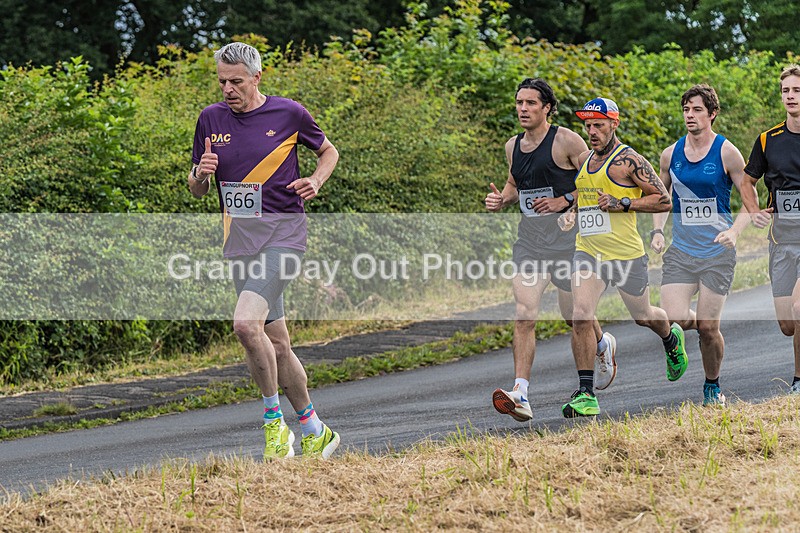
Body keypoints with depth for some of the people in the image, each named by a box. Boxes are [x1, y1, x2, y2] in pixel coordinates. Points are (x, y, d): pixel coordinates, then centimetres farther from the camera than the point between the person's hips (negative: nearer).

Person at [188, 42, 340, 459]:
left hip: (282, 232, -5)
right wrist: (202, 174, -9)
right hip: (239, 242, 5)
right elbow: (197, 190, 14)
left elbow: (328, 150, 15)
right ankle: (315, 432, 21)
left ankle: (274, 419, -10)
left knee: (246, 323, -25)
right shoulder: (211, 119, 7)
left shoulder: (288, 113, -3)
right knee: (276, 344, 8)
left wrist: (316, 181, -5)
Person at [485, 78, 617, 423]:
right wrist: (501, 199, 6)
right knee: (524, 316, -12)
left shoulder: (566, 141, -9)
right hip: (529, 239, 4)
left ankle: (604, 346, 46)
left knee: (574, 316, 10)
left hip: (566, 237, -4)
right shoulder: (513, 146, 10)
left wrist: (565, 200, -17)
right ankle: (521, 395, -19)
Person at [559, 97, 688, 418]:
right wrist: (573, 213, 10)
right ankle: (585, 394, -13)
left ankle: (671, 339, 52)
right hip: (588, 251, 4)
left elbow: (664, 201, -10)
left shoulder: (629, 160, -9)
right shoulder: (583, 160, 11)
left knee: (643, 317, 15)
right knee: (581, 316, -15)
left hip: (625, 254, -4)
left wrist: (624, 204, -19)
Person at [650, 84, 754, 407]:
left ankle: (712, 386, 20)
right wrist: (657, 230, 2)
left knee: (708, 328, -3)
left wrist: (734, 231, -19)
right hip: (680, 250, 3)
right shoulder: (671, 154, 5)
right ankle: (701, 324, 22)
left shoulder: (726, 153, -5)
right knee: (675, 320, -14)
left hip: (717, 252, -3)